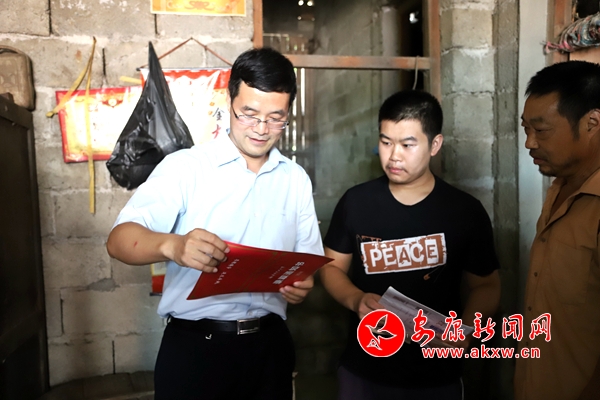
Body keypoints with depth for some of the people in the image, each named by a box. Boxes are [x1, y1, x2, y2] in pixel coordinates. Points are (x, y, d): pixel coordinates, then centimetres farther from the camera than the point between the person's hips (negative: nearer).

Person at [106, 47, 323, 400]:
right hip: (194, 346, -3)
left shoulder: (296, 179, 6)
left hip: (269, 345, 4)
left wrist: (302, 285, -12)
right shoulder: (184, 167, -6)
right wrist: (172, 245, -35)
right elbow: (120, 239, -15)